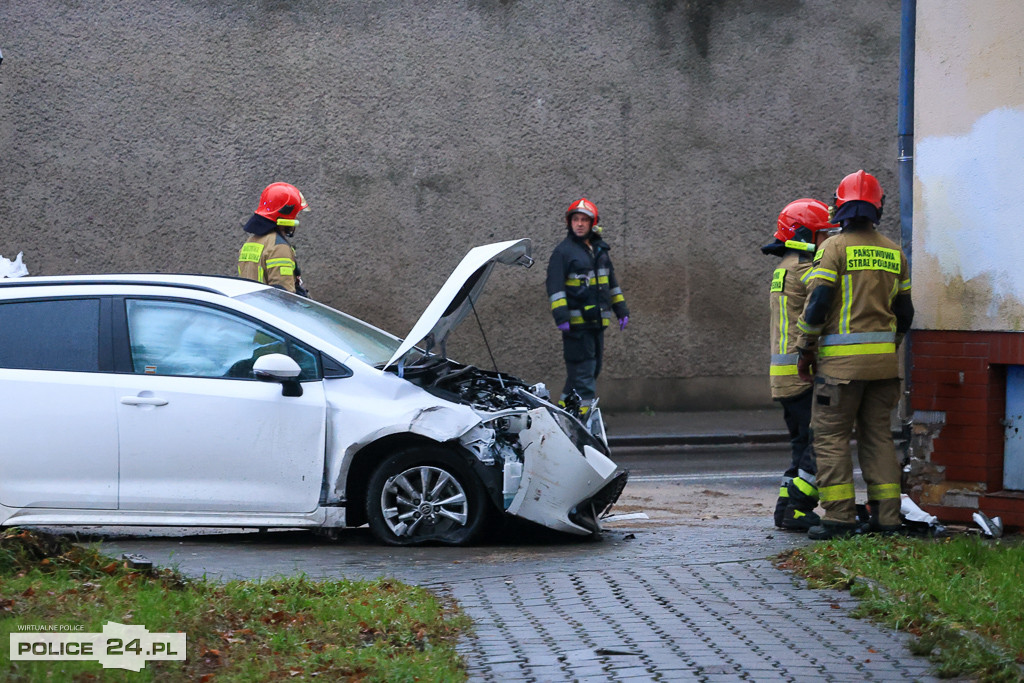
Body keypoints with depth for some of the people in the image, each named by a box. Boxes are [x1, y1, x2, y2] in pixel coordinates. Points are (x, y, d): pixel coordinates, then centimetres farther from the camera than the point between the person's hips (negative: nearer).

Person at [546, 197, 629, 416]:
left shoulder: (600, 249, 17)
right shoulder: (563, 251, -5)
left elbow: (611, 282, 25)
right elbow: (554, 286, -13)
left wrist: (621, 310, 21)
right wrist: (560, 316, -22)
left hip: (597, 322, 8)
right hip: (576, 322, -8)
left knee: (593, 367, 10)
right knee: (582, 369, -10)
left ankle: (565, 407, 18)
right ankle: (584, 412, -11)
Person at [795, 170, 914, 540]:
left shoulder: (834, 247, -7)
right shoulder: (893, 252, 11)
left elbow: (817, 303, -13)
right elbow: (904, 311, 14)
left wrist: (805, 349, -3)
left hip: (842, 358, -6)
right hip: (883, 360, 6)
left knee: (831, 437, -1)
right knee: (877, 435, 11)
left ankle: (839, 515, -6)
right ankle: (886, 516, 8)